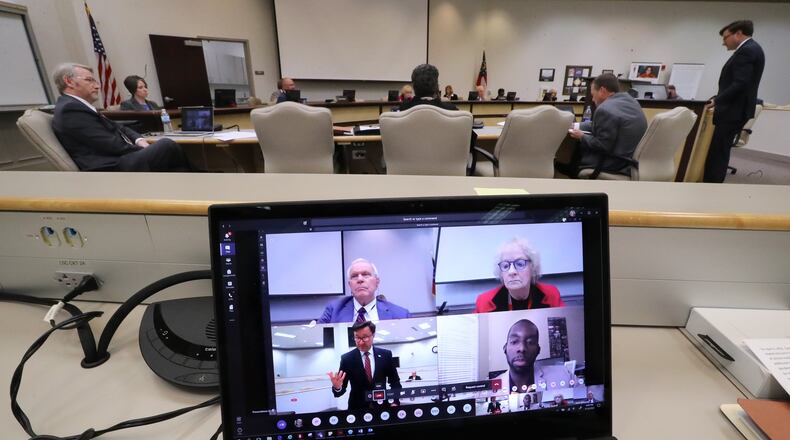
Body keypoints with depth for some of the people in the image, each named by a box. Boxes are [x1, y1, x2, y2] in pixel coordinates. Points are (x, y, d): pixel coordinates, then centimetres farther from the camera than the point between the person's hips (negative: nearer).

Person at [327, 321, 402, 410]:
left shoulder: (385, 355, -6)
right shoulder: (347, 358, -9)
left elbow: (395, 381, 2)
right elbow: (342, 387, -8)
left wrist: (395, 402, -11)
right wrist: (337, 387, -29)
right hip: (357, 408, -1)